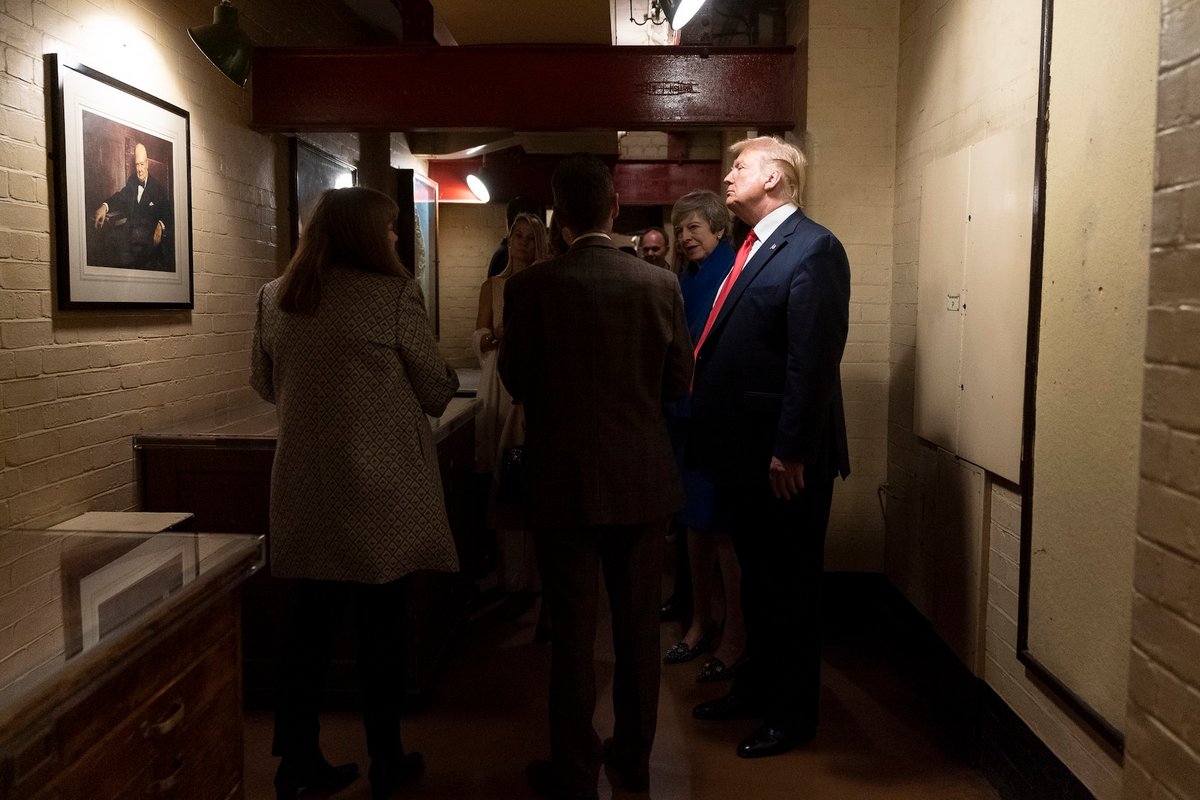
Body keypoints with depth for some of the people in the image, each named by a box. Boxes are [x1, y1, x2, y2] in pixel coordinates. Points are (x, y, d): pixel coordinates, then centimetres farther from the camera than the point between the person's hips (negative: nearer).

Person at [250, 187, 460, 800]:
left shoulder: (274, 297, 5)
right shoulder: (393, 295, -12)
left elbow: (265, 384, 16)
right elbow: (436, 391, -5)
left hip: (304, 486, 5)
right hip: (380, 485, -4)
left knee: (309, 619, 13)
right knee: (380, 623, 8)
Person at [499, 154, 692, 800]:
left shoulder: (530, 287, -11)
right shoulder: (660, 284, -6)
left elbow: (515, 378, -1)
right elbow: (679, 380, 3)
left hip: (563, 479, -2)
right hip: (643, 479, 2)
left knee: (573, 630, 8)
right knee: (639, 624, 16)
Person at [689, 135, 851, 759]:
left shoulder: (812, 248, -14)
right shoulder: (753, 248, 14)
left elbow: (813, 359, -21)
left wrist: (790, 450, -23)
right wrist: (715, 436, 11)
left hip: (785, 457, -9)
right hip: (744, 450, 9)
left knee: (789, 584, 6)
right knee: (757, 576, 21)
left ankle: (792, 715, 23)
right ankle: (756, 687, 39)